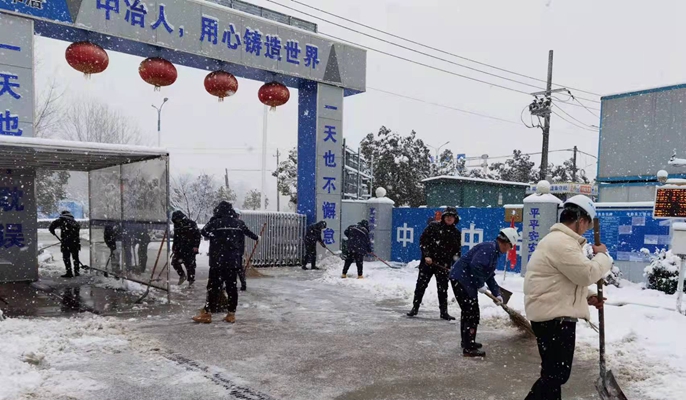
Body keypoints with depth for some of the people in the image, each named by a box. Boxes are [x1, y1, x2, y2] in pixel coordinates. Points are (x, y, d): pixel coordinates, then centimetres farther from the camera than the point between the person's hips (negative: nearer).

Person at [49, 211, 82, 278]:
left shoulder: (62, 220, 4)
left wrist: (52, 231, 18)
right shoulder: (75, 222, 20)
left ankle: (69, 273, 0)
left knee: (66, 257, 3)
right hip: (76, 242, 5)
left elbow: (51, 226, -1)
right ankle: (76, 272, 20)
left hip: (66, 242, -5)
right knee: (75, 257, 15)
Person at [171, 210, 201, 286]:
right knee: (175, 261, 0)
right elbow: (176, 237, 19)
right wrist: (174, 246, 14)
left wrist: (196, 246, -16)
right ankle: (182, 275, 20)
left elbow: (197, 235, -12)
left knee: (190, 264, -3)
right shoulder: (177, 225, 8)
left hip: (190, 248, -6)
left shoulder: (191, 223, -11)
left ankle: (191, 281, 9)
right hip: (180, 248, 6)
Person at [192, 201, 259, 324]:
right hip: (234, 261, 4)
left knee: (214, 286, 0)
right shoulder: (239, 223, 7)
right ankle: (231, 314, 12)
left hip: (218, 261, -4)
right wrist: (256, 237, 46)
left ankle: (206, 313, 4)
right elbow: (248, 232, 26)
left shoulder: (215, 222, -5)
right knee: (231, 286, 8)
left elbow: (203, 232, 9)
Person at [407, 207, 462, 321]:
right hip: (428, 261, -2)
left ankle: (444, 312, 17)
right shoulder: (433, 226, -3)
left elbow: (457, 250, 10)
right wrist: (426, 255, -12)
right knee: (421, 285, 3)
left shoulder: (456, 233, 5)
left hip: (443, 264, 2)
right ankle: (415, 308, 15)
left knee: (443, 288, 7)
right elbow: (423, 240, -4)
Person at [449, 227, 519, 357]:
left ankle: (467, 342, 35)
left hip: (466, 282, 11)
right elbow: (475, 266, -30)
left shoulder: (494, 252, 17)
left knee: (469, 312, 21)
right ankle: (469, 348, -1)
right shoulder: (489, 248, -17)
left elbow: (490, 276, 23)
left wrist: (497, 294, 19)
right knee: (472, 314, -7)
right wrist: (480, 285, -18)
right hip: (461, 280, -11)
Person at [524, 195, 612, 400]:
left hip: (555, 314, 11)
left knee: (555, 372, 20)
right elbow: (587, 273, -21)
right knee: (556, 374, -6)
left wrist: (586, 298, 16)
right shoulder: (561, 243, -19)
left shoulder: (560, 240, 18)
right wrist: (602, 255, -3)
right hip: (553, 317, -11)